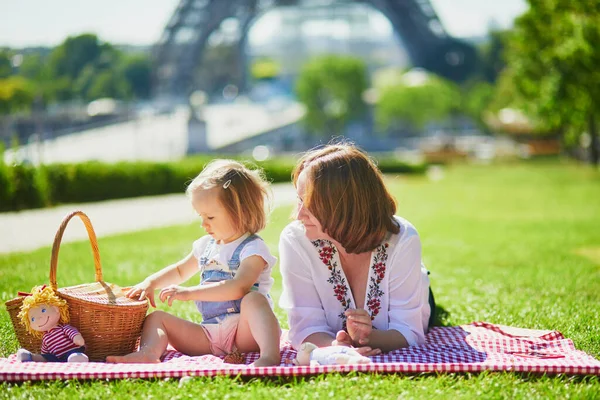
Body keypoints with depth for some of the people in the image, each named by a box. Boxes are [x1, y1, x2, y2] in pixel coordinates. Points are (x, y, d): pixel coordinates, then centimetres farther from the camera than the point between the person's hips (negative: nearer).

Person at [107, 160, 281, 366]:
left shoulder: (253, 248, -8)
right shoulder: (206, 245, 17)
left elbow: (238, 287, -26)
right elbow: (180, 271, 35)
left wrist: (189, 293, -26)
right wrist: (150, 283, 17)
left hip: (244, 332, -7)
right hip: (209, 334, 7)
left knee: (253, 299, -36)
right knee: (156, 317, -3)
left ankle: (270, 355, -54)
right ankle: (150, 351, -35)